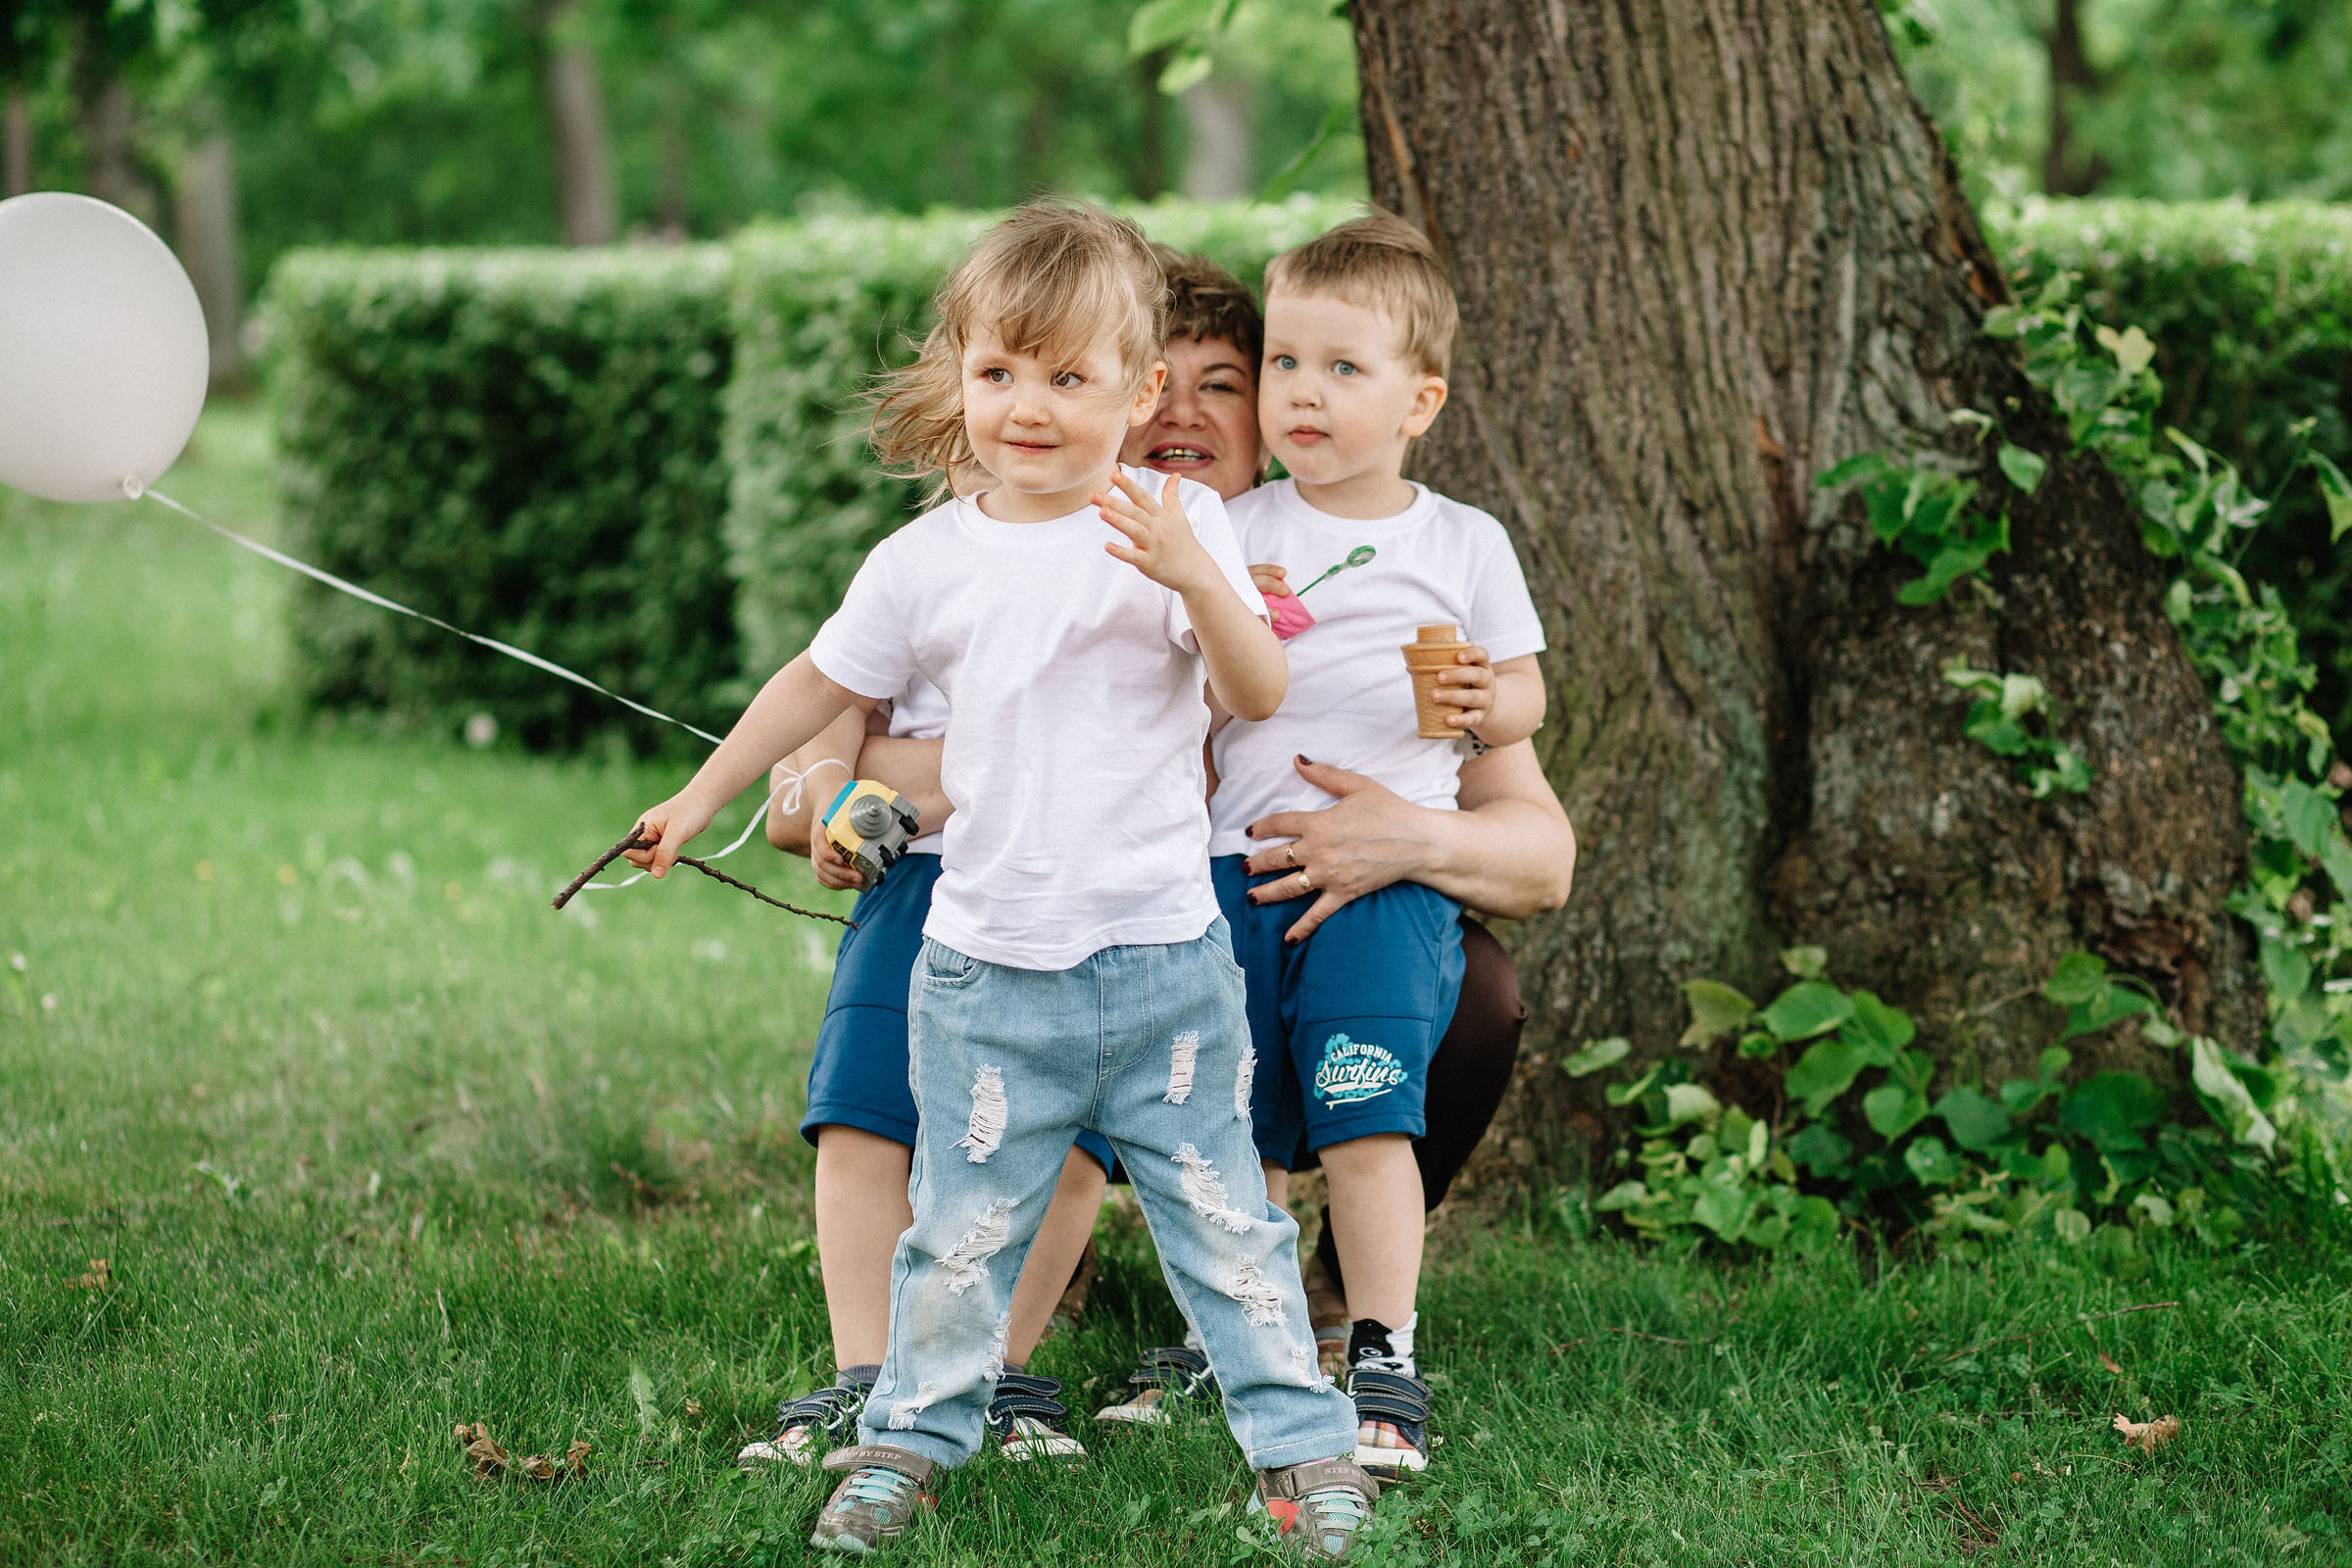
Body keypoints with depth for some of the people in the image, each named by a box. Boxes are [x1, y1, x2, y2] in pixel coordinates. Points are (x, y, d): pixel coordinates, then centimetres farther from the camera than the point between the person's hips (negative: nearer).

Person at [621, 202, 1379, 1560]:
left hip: (1161, 959, -1)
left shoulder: (1177, 525, -4)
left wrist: (1195, 578, -28)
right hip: (989, 971, 2)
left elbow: (1260, 695, -12)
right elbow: (825, 683, 15)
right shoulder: (930, 561, 1)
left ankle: (1305, 1445, 14)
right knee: (961, 1231, 9)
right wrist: (704, 796, 20)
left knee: (1224, 1217, 5)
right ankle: (913, 1437, 25)